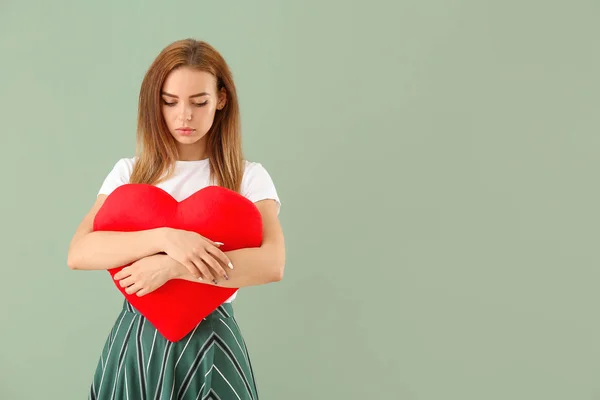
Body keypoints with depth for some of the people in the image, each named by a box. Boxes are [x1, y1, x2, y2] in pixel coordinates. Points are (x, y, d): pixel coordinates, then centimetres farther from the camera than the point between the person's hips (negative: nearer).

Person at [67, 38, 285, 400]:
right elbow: (79, 253, -11)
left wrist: (169, 267, -24)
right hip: (136, 339, 2)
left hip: (210, 341, -1)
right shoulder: (130, 173, 2)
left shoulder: (249, 177, -3)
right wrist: (165, 237, -25)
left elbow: (272, 265, -18)